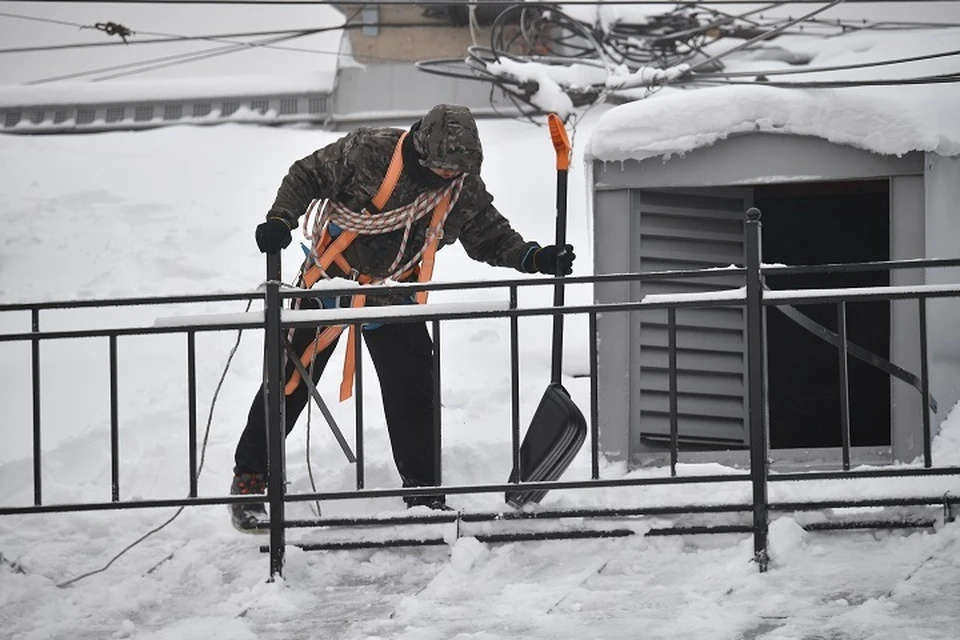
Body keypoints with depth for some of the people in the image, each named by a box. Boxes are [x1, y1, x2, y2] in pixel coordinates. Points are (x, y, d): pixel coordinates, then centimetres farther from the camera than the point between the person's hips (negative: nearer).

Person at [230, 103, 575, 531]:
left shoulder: (465, 189, -9)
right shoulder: (368, 152, -24)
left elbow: (490, 237, 3)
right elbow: (307, 176, -15)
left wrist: (535, 259, -13)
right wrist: (281, 219, -30)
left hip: (393, 296, 4)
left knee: (413, 391, 0)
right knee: (288, 382, -2)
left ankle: (424, 491, 14)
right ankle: (250, 478, 10)